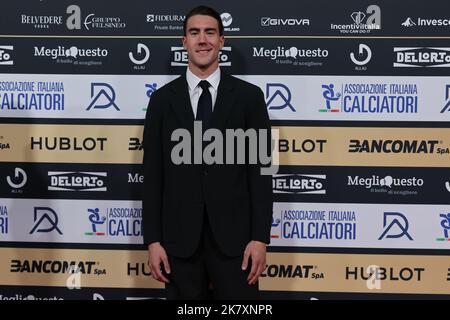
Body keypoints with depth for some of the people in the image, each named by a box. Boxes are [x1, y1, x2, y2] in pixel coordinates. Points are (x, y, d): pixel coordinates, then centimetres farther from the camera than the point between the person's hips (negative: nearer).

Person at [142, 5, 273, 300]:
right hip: (179, 236, 1)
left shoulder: (249, 96, 2)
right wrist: (153, 240, -1)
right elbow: (153, 174, 4)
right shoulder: (162, 99, 5)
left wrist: (260, 237, -6)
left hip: (233, 235, -1)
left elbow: (260, 169, 0)